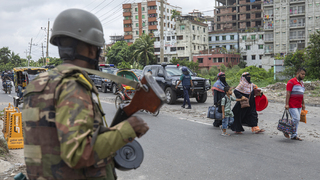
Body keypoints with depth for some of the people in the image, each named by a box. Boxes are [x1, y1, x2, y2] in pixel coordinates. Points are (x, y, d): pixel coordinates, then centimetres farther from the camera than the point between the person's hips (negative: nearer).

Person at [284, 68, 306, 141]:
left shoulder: (301, 83, 18)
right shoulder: (291, 82, -9)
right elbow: (288, 93, -13)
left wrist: (303, 104, 21)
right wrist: (287, 104, -18)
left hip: (299, 106, 8)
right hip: (292, 105, -8)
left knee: (297, 120, 8)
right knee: (296, 119, -11)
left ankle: (294, 135, 15)